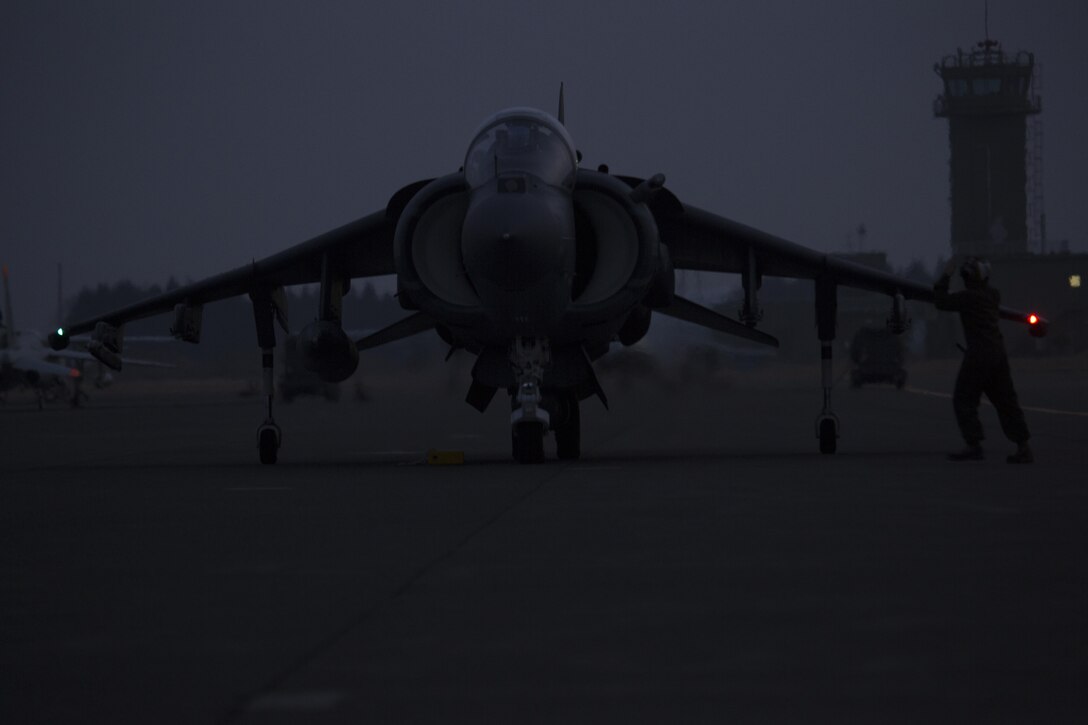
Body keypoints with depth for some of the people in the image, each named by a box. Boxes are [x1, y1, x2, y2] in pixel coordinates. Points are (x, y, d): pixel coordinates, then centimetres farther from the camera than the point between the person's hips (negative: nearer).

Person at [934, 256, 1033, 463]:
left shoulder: (968, 296, -12)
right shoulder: (993, 295, 10)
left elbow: (941, 302, -8)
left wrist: (946, 277, 1)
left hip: (978, 355, -8)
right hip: (999, 353, 8)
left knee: (964, 400, 2)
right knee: (1005, 401, 9)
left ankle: (974, 446, -4)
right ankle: (1024, 448, 5)